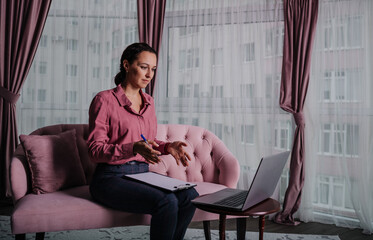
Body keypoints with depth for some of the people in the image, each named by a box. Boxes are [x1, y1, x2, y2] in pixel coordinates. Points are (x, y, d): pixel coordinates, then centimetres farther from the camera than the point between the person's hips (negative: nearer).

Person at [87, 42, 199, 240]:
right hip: (111, 177, -6)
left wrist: (167, 147, 0)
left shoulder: (148, 102, 14)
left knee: (190, 196, -19)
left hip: (143, 173, 6)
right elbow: (95, 150, -10)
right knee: (166, 202, -29)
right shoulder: (104, 100, -6)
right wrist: (134, 148, -26)